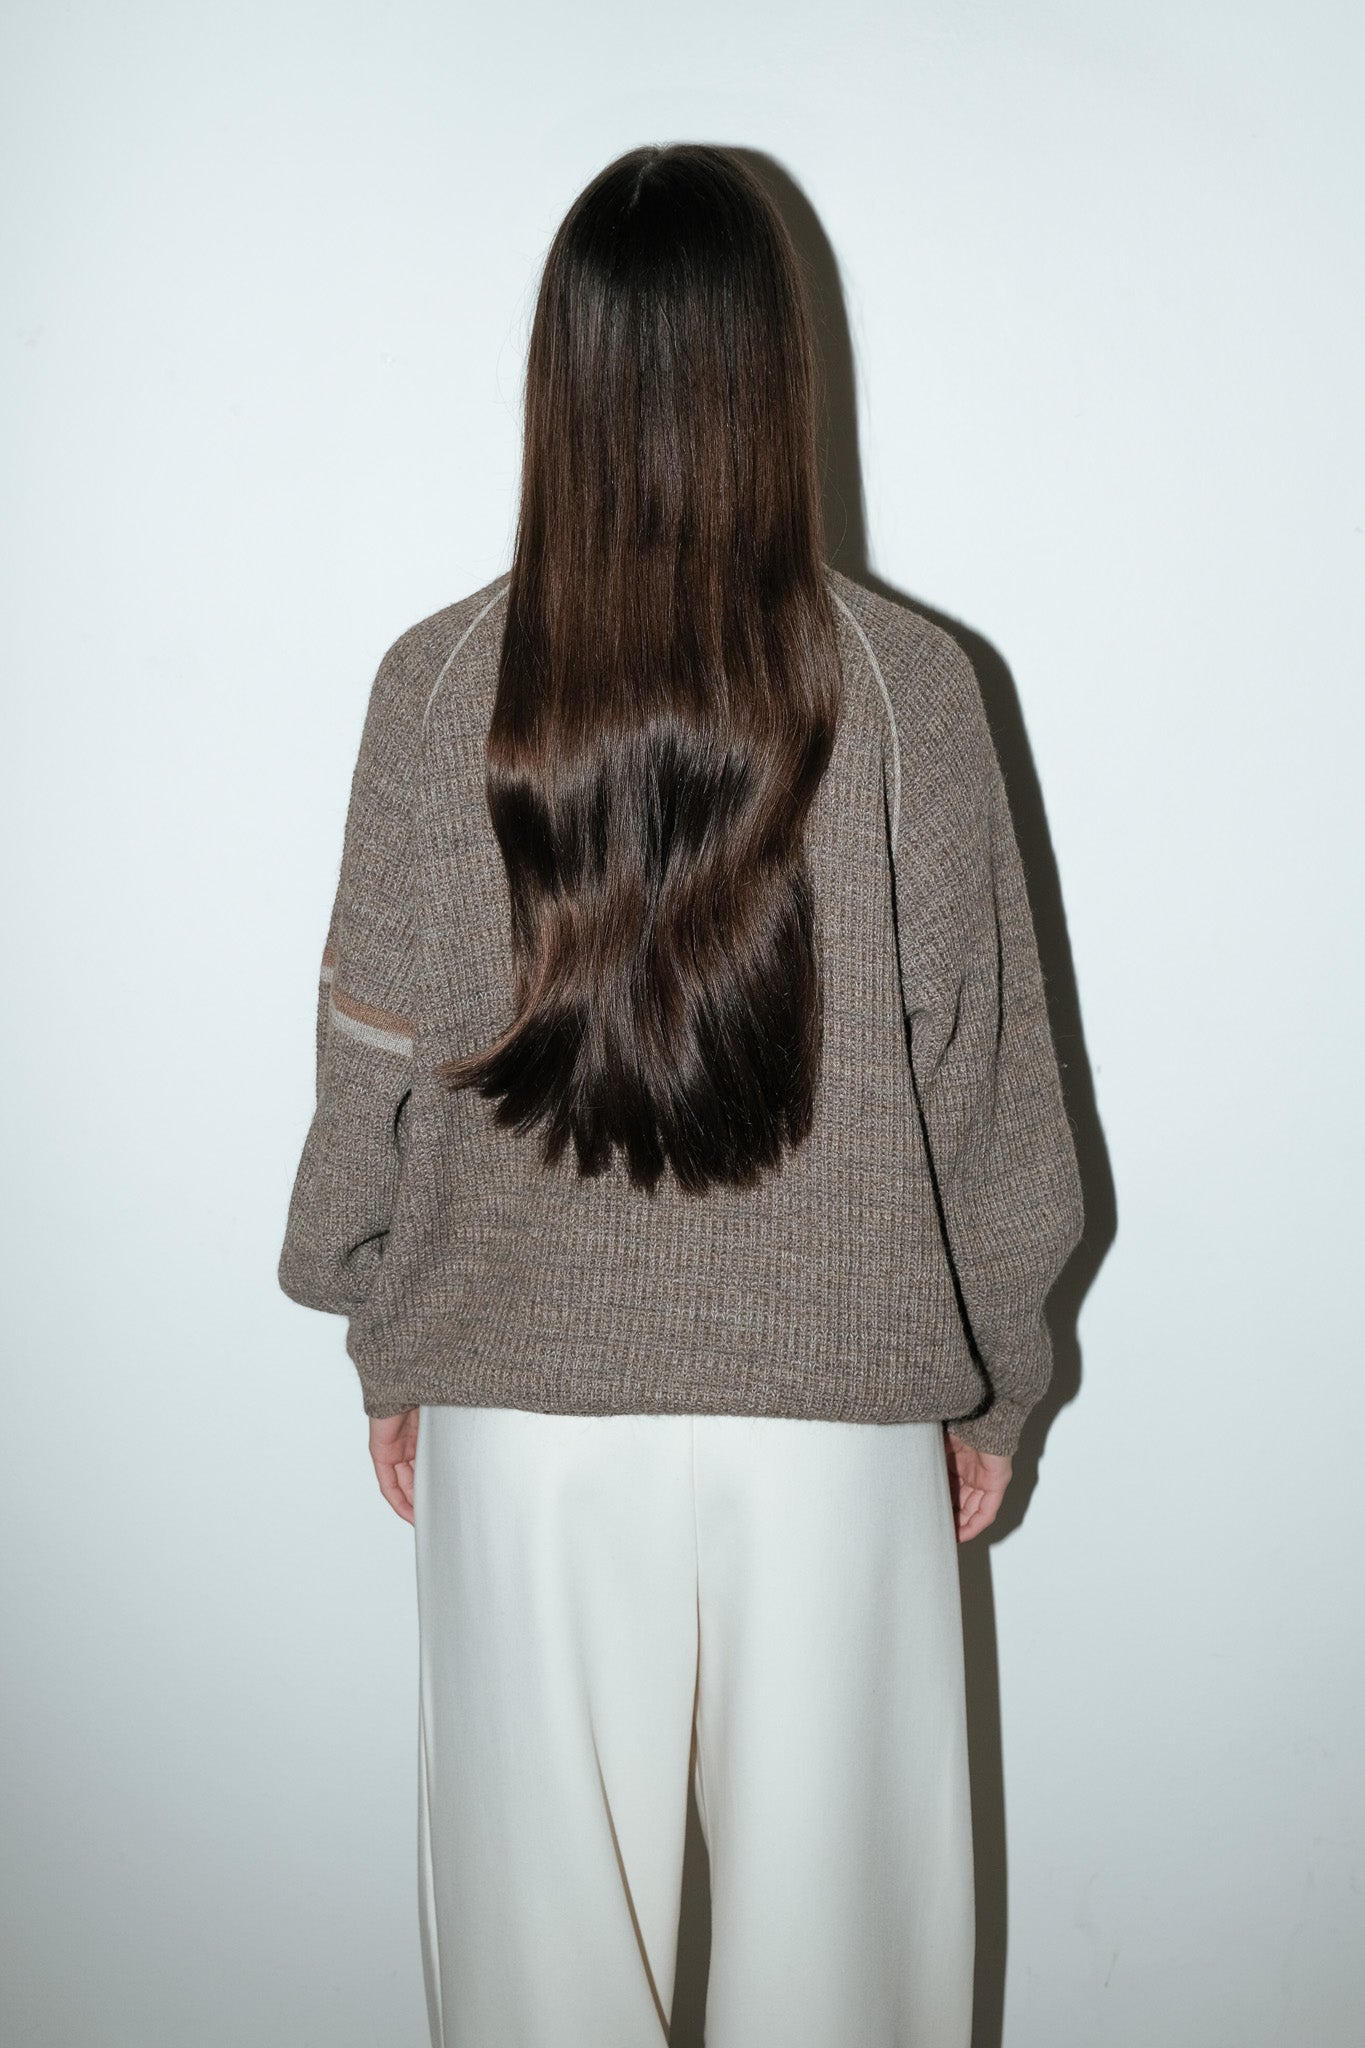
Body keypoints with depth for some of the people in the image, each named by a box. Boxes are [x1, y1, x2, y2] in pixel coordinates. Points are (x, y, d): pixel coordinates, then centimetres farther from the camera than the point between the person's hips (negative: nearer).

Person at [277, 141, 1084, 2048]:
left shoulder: (441, 686, -9)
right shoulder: (909, 688, -11)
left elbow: (380, 1065, -3)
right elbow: (983, 1079, -5)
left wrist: (389, 1350, 12)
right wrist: (989, 1379, 9)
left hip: (521, 1403, 1)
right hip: (836, 1405, 0)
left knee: (544, 1893, 19)